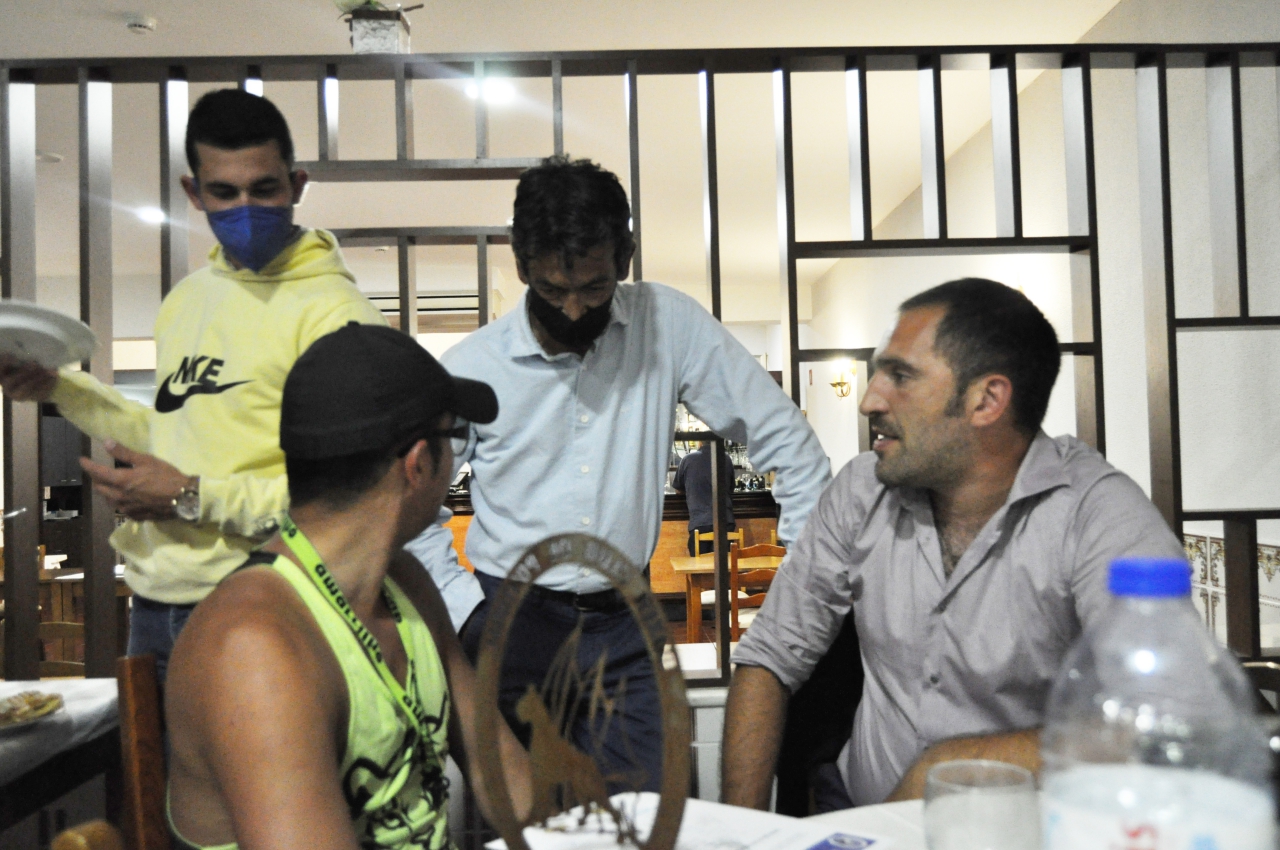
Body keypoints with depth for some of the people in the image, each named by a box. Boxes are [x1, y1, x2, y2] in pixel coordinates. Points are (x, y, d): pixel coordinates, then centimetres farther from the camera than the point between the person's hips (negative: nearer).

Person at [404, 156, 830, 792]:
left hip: (623, 624, 1)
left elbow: (781, 436, -1)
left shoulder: (668, 324, -6)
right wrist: (466, 611, -5)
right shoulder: (470, 369, -6)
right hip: (513, 621, 0)